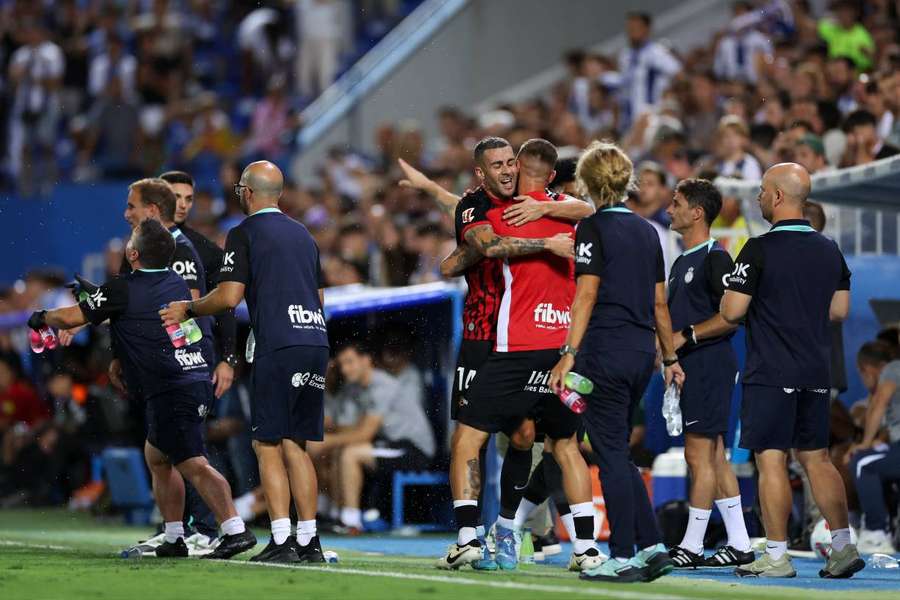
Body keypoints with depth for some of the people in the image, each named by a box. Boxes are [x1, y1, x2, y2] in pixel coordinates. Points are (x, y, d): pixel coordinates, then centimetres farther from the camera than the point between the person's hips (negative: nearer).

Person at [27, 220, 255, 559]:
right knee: (156, 456, 20)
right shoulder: (176, 282, 14)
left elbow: (73, 317, 2)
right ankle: (174, 539, 20)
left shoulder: (123, 290, -8)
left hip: (171, 389, -9)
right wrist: (95, 293, 44)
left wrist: (41, 319, 22)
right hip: (197, 378, 9)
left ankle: (235, 530, -28)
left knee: (194, 466, -15)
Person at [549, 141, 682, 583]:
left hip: (605, 353, -7)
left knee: (611, 454, -2)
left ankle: (623, 558, -2)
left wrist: (569, 355, -16)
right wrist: (670, 357, 22)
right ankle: (651, 546, 9)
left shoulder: (593, 228, -6)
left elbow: (586, 296, -14)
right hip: (642, 350, 7)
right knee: (618, 454, 15)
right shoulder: (646, 231, 14)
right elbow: (659, 302, 17)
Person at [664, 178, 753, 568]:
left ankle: (691, 547, -6)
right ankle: (739, 544, 12)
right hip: (690, 369, 10)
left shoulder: (715, 258, -10)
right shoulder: (681, 261, 19)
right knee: (714, 456, 10)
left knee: (699, 455, -8)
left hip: (710, 365, -10)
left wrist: (685, 337, -19)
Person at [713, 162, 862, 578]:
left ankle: (776, 556, -3)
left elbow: (731, 311, -13)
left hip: (770, 373, -7)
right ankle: (843, 547, 9)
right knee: (816, 459, 12)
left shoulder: (760, 249, -12)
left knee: (771, 460, -3)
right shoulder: (829, 250, 8)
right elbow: (840, 309, 14)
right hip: (816, 373, 7)